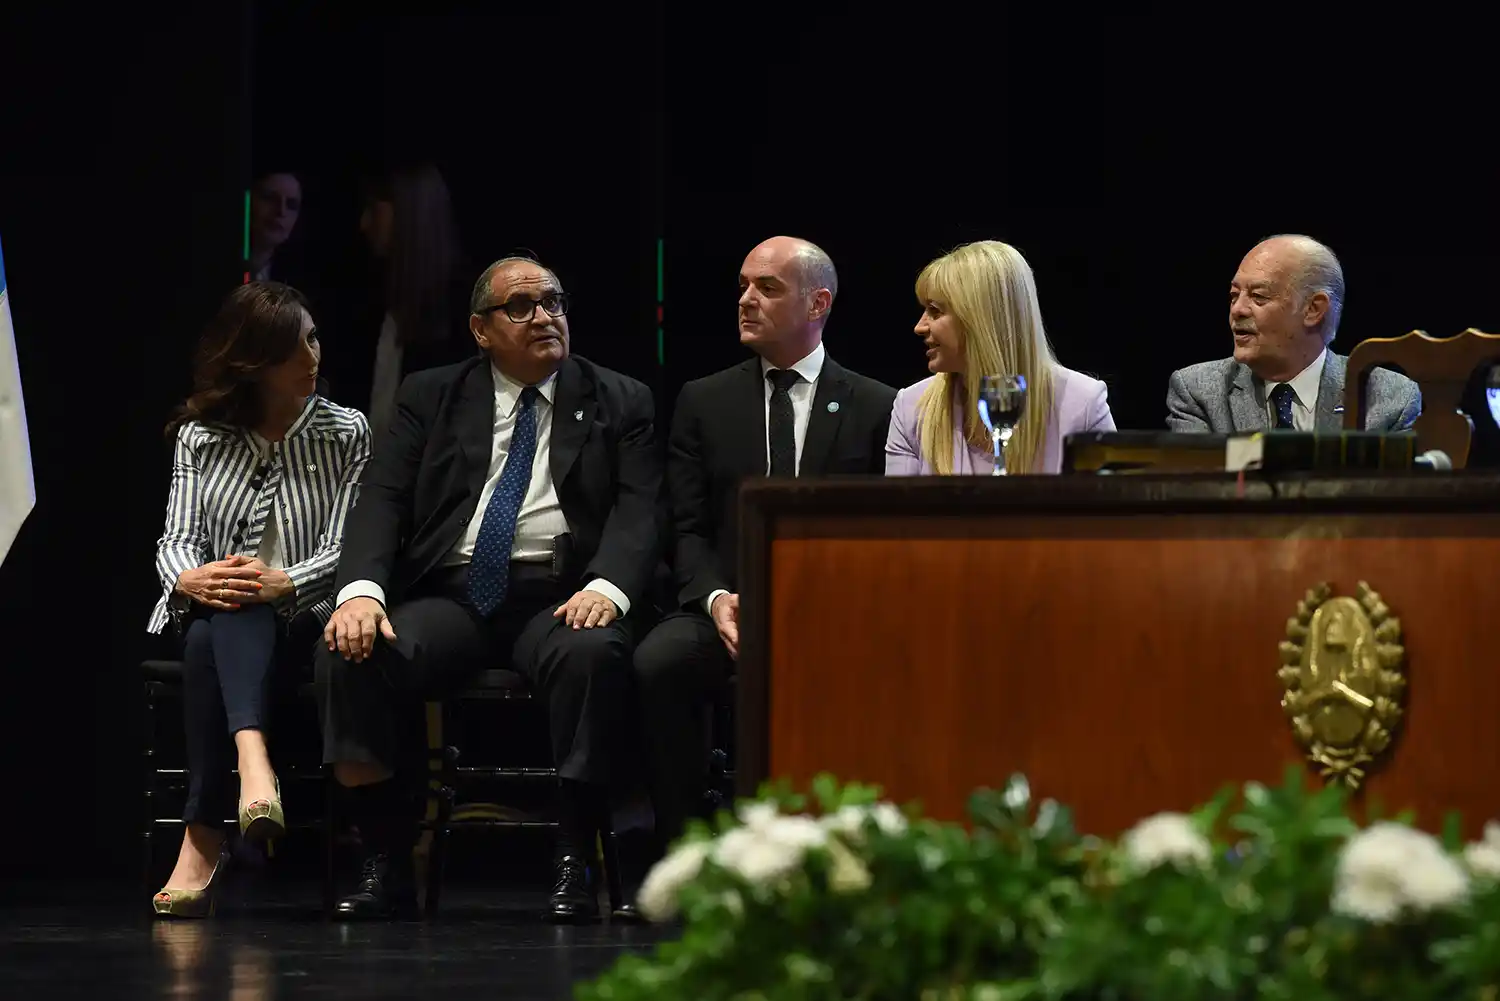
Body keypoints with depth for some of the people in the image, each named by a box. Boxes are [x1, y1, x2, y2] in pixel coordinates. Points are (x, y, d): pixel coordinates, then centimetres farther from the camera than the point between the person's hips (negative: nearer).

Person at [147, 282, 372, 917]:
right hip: (213, 606, 2)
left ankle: (203, 839, -42)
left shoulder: (345, 434, 7)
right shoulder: (199, 437, 12)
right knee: (223, 621, -36)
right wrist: (190, 579, -21)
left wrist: (284, 584, -23)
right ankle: (253, 761, -57)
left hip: (299, 618, -2)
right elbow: (176, 539, 4)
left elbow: (345, 549, -2)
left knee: (213, 640, -35)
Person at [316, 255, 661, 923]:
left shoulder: (620, 404, 13)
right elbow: (383, 500, 5)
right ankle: (385, 862, -18)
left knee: (593, 655, -37)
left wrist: (607, 587, -21)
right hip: (449, 594, 2)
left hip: (557, 598, -1)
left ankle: (575, 865, -27)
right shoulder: (430, 398, 16)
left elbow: (638, 511, 1)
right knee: (349, 655, -28)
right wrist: (361, 590, -15)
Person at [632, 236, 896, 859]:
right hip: (728, 603, 2)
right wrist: (717, 598, -13)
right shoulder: (703, 403, 15)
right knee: (656, 663, -31)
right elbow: (688, 529, 8)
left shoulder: (877, 409, 9)